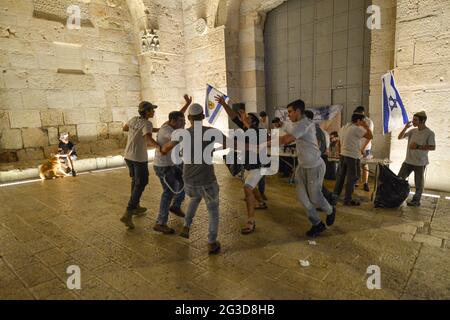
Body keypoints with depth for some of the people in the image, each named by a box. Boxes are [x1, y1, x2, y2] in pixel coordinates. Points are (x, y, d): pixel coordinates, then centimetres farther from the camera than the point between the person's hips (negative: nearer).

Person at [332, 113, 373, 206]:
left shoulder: (343, 128, 10)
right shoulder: (357, 129, -14)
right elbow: (370, 136, -16)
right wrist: (366, 126, -4)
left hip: (343, 155, 8)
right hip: (353, 157, -8)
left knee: (341, 176, 17)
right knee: (352, 178, 2)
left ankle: (335, 194, 23)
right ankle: (348, 200, 7)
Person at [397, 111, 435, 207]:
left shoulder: (429, 133, -11)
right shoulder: (413, 131, 5)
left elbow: (433, 147, -13)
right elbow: (400, 137, 7)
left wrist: (418, 147, -21)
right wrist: (406, 128, -5)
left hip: (420, 163, -6)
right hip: (408, 161, 6)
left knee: (419, 183, 7)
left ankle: (416, 201, 20)